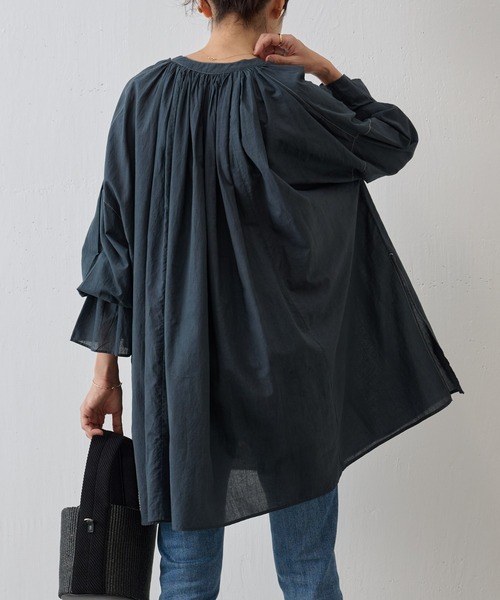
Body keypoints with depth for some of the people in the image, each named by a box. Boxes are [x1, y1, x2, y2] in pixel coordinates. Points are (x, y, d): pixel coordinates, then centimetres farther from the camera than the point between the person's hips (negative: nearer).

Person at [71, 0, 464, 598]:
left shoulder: (146, 94, 0)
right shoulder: (283, 101, -11)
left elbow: (113, 237, 1)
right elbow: (396, 140, 5)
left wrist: (106, 371, 6)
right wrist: (326, 70, 0)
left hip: (176, 371, 3)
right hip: (282, 371, -3)